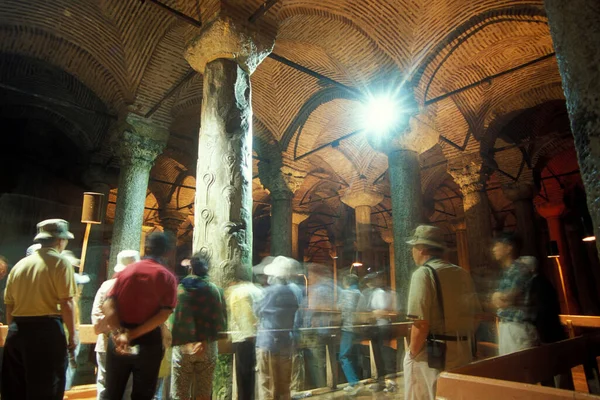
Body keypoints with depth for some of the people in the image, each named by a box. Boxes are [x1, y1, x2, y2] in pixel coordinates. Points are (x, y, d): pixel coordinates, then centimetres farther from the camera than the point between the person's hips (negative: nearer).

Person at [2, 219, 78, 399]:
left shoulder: (20, 264, 11)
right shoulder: (60, 262, -8)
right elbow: (66, 303, -13)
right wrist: (72, 333, -5)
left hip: (17, 330, 7)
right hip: (46, 330, -6)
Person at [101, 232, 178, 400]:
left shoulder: (126, 271, 4)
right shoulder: (167, 277, -6)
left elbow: (108, 305, -7)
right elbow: (164, 313, -16)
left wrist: (119, 333, -15)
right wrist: (133, 334, -13)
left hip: (118, 339, 3)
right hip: (149, 340, -3)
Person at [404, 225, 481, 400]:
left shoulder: (423, 273, -15)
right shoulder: (463, 274, 7)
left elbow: (422, 323, -21)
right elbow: (474, 316, 12)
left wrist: (412, 354, -9)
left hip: (433, 353, -7)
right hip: (463, 352, 7)